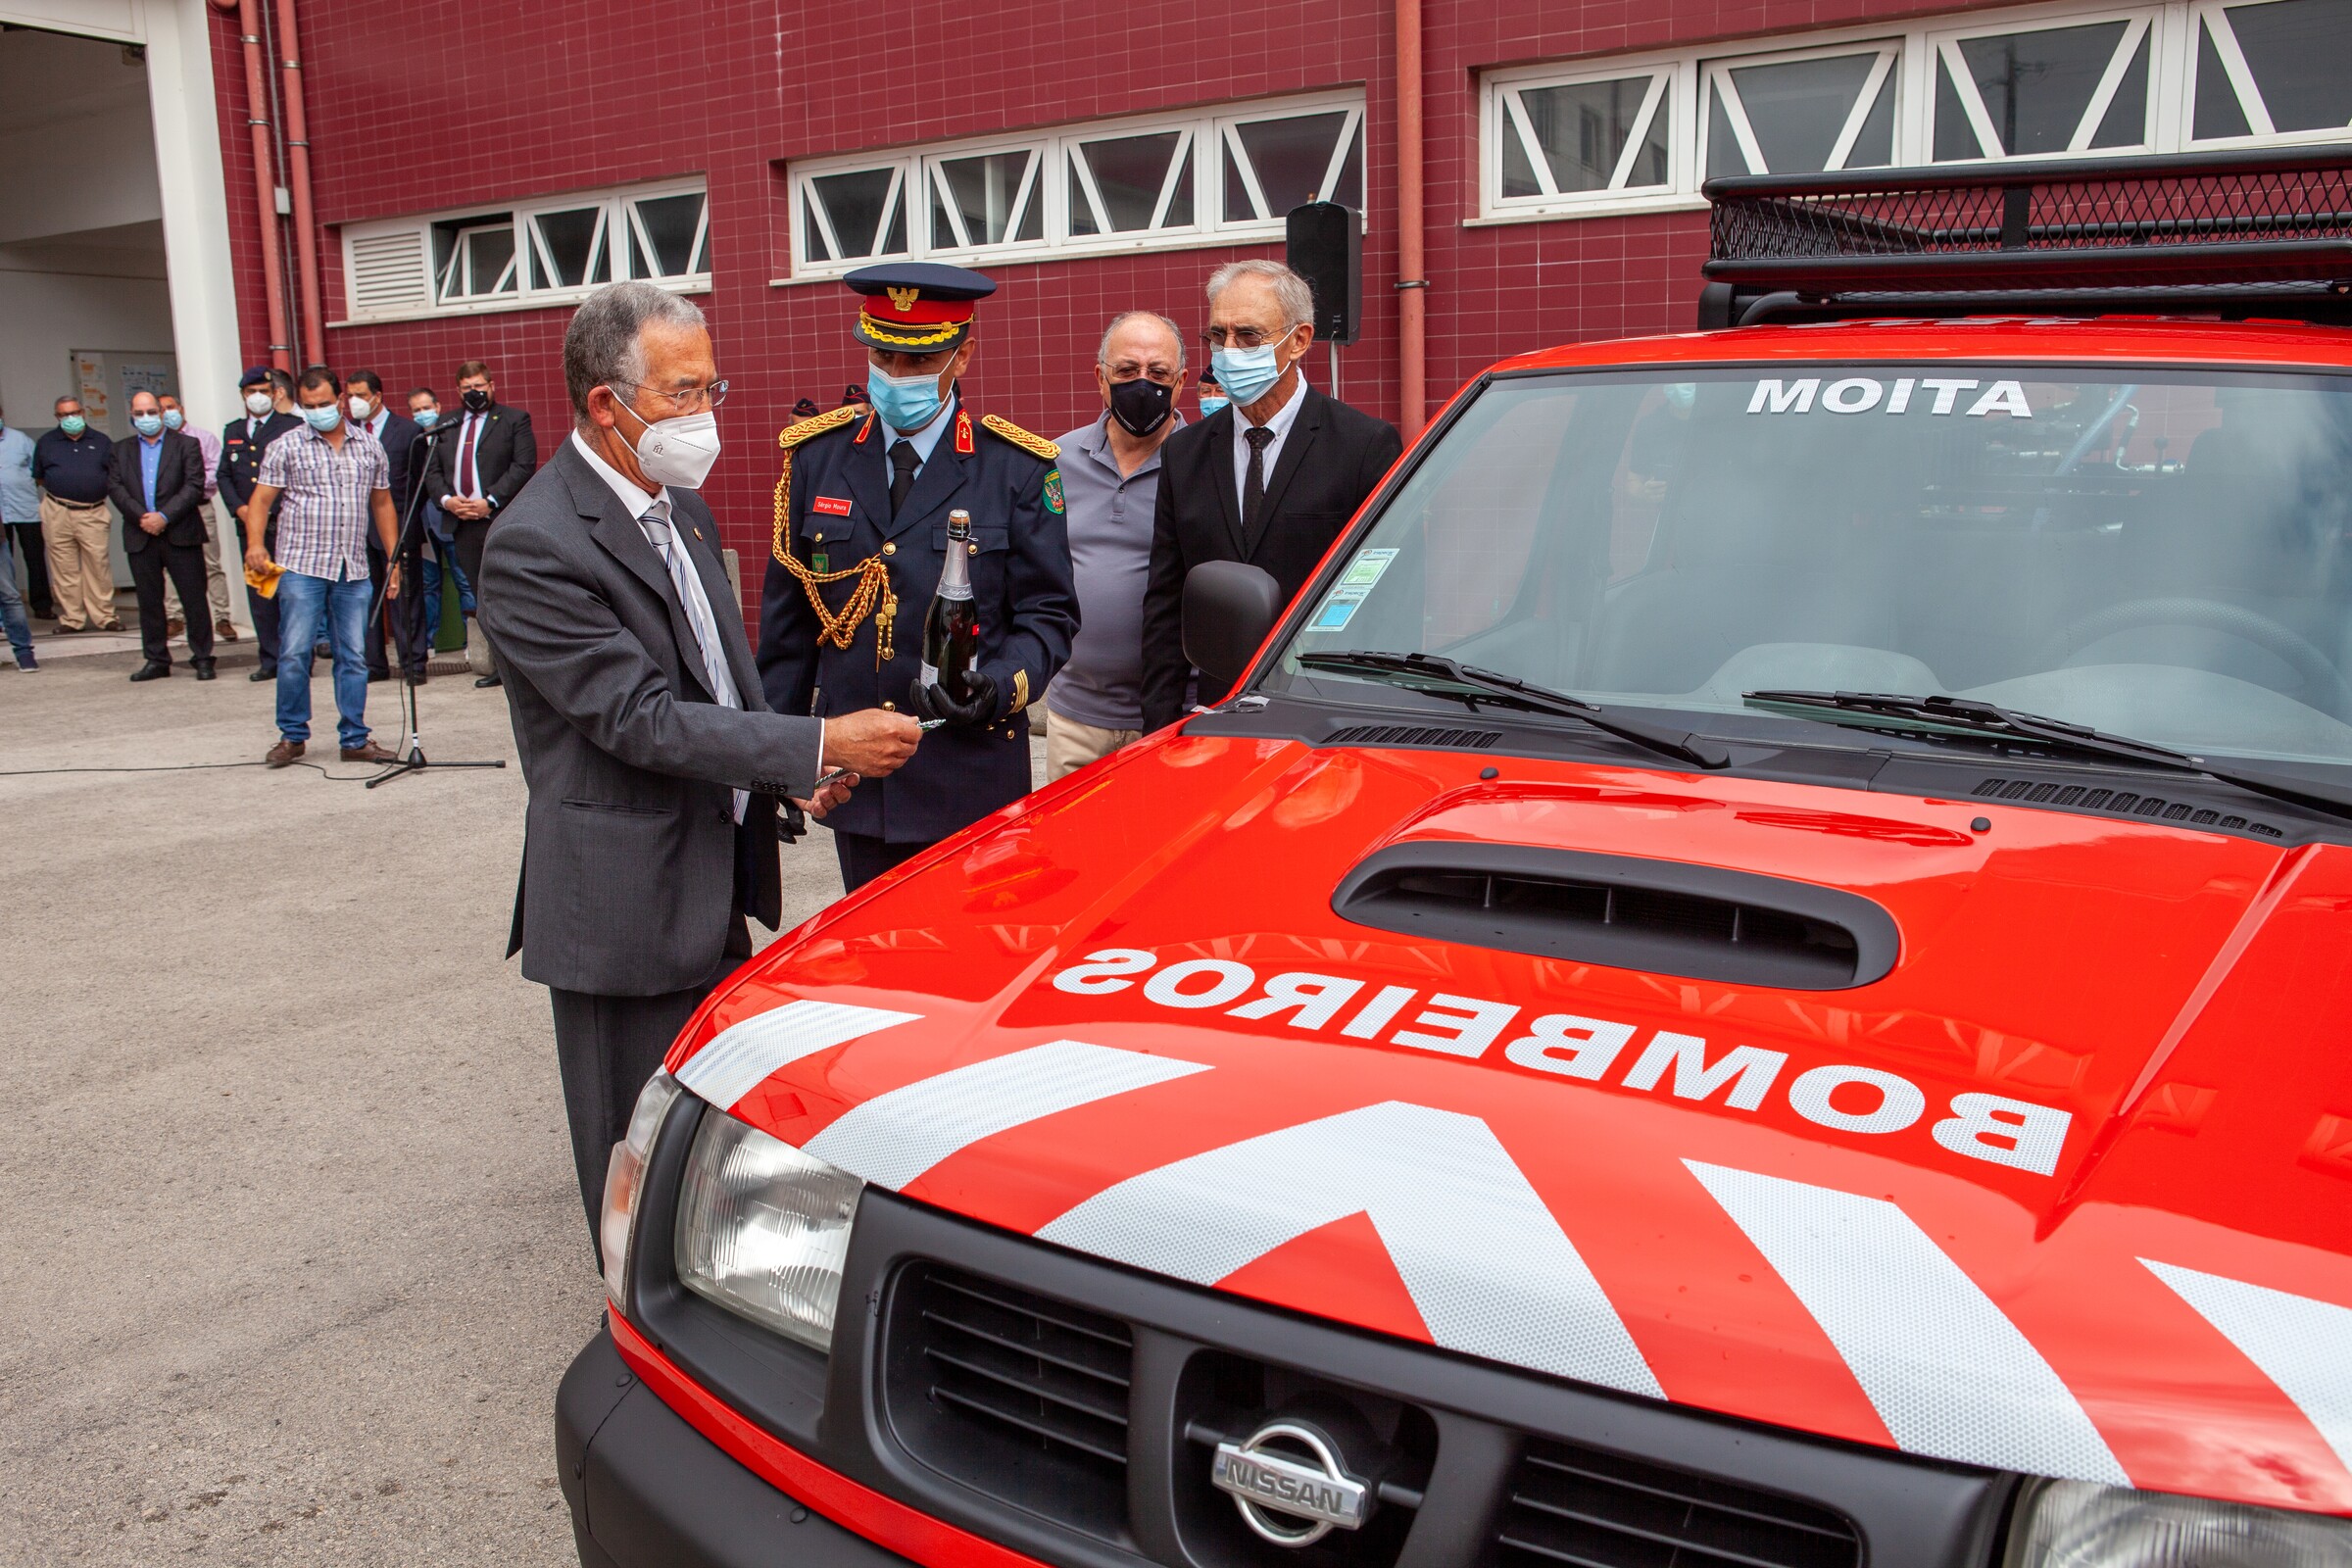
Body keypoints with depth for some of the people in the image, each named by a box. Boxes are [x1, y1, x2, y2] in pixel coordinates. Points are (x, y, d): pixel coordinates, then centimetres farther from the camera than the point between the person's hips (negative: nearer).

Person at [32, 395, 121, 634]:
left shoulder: (101, 441, 11)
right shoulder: (46, 443, 12)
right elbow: (38, 477, 17)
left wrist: (96, 490, 0)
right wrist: (61, 489, 6)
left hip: (93, 513, -1)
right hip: (57, 514, 1)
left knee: (98, 565, -4)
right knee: (64, 569, 1)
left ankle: (105, 616, 2)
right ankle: (70, 619, 7)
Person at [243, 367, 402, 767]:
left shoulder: (369, 447, 12)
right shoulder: (285, 447, 4)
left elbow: (382, 504, 17)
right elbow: (262, 499, 0)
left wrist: (394, 559, 12)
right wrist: (255, 542, -16)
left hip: (353, 571, 3)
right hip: (301, 566, -2)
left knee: (354, 657, 4)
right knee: (295, 654, -3)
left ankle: (355, 740, 11)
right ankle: (292, 735, 9)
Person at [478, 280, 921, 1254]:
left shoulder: (678, 504, 10)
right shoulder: (533, 547, -19)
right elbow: (642, 719, -23)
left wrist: (790, 776, 3)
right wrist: (820, 745, -22)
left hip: (715, 879, 9)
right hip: (623, 904, -8)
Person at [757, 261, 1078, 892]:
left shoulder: (1019, 467, -2)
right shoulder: (815, 455, 7)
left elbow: (1050, 613, -2)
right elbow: (786, 622, 10)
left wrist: (1002, 687, -22)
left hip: (972, 776, -3)